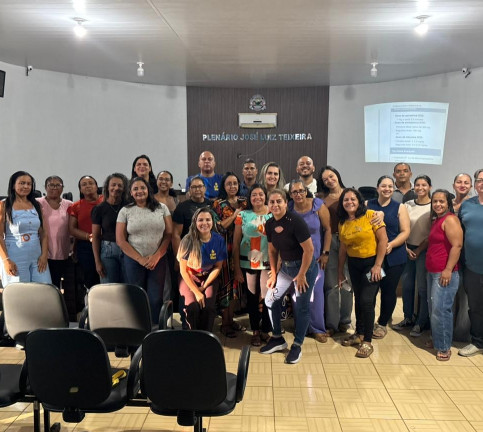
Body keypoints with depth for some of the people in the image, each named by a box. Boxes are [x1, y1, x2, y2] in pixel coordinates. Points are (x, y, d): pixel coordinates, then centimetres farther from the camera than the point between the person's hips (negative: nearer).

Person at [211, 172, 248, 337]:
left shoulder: (244, 201, 11)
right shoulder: (218, 204, -2)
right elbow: (219, 226, -12)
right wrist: (235, 214, -13)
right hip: (225, 248, -4)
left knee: (236, 283, 10)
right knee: (226, 283, 0)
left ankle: (231, 319, 23)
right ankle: (225, 323, 11)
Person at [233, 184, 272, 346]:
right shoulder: (243, 215, 2)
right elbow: (236, 243, 2)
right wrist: (237, 268, -2)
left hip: (268, 263, 0)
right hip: (248, 263, 0)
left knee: (268, 297, -2)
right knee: (252, 297, 8)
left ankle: (266, 330, 18)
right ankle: (255, 331, 25)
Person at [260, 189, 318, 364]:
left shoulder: (295, 221, -22)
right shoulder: (269, 224, -1)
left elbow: (309, 249, -21)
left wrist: (301, 274, -17)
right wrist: (273, 273, 7)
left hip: (305, 266, -7)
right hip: (286, 266, 7)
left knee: (302, 306, 1)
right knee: (271, 299, 7)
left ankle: (297, 346, 18)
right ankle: (277, 339, 25)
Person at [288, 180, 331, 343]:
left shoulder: (317, 205, -10)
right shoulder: (288, 208, -3)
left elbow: (328, 229, -6)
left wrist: (325, 253, -9)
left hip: (315, 256, -2)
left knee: (316, 292, -1)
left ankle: (318, 328, 15)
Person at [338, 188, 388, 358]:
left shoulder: (371, 215, -12)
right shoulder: (342, 223, 4)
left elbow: (383, 240, -14)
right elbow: (343, 248, 10)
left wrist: (377, 265, -16)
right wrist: (340, 271, 12)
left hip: (371, 262, -5)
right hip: (354, 264, 5)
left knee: (366, 301, -9)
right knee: (358, 299, 13)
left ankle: (367, 342, 4)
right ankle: (359, 334, 31)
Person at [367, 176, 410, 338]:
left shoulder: (400, 208, 4)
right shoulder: (367, 205, 7)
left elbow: (405, 231, -1)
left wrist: (391, 245, -17)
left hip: (394, 256, 0)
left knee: (389, 290, 7)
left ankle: (382, 323, 26)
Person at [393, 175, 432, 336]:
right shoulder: (408, 205, 6)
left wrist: (418, 250, -8)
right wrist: (406, 249, -2)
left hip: (424, 251, -4)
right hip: (407, 249, 4)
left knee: (422, 287, 1)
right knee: (406, 285, 9)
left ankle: (421, 322, 15)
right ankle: (408, 318, 25)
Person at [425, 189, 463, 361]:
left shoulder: (450, 220, -11)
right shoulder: (435, 220, 16)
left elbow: (457, 246, -19)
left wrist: (448, 270, -22)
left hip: (444, 273, -9)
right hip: (432, 272, 9)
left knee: (441, 310, -6)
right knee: (433, 308, 16)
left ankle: (444, 347, 4)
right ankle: (436, 340, 29)